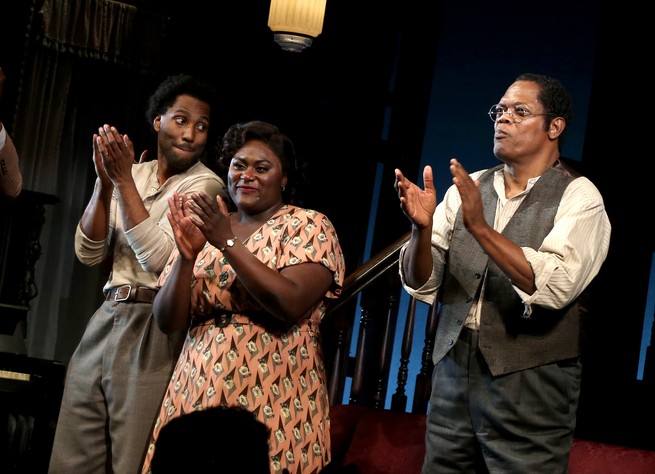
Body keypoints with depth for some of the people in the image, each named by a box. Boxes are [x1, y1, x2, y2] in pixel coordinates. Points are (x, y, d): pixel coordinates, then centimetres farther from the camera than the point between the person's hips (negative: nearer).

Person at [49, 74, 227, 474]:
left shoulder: (204, 184, -5)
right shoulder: (132, 174, 11)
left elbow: (159, 257, -17)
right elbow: (89, 254, 5)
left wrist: (124, 180, -16)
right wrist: (105, 181, -8)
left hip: (154, 329, -6)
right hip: (106, 320, 6)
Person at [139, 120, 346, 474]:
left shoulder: (308, 227, -1)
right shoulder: (205, 228, 10)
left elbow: (290, 304, -18)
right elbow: (168, 321, 4)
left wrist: (228, 243, -16)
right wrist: (187, 256, -12)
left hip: (272, 401, -4)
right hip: (197, 394, 4)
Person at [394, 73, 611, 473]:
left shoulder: (579, 197, -4)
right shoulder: (466, 188, 10)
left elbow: (556, 286, -19)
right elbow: (422, 285, 4)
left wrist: (481, 227, -24)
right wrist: (423, 228, -15)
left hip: (530, 382, -4)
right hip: (454, 367, 4)